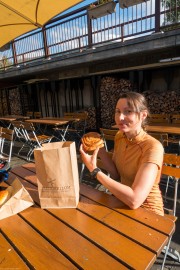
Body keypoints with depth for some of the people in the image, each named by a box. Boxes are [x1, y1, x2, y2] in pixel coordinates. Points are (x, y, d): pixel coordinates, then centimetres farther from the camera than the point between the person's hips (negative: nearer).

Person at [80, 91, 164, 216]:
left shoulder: (153, 147, -26)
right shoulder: (120, 136, -4)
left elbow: (134, 200, -33)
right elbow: (117, 176, -1)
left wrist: (94, 170, -29)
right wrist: (100, 150, -13)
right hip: (123, 203, 5)